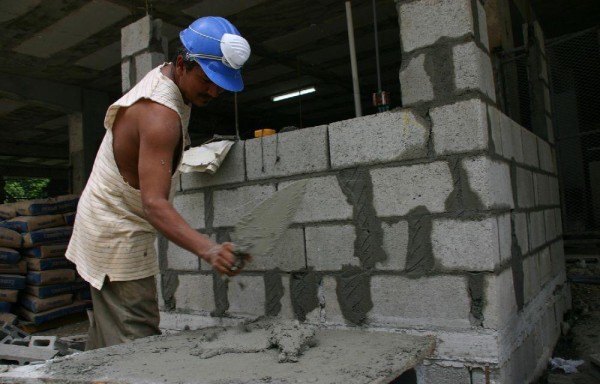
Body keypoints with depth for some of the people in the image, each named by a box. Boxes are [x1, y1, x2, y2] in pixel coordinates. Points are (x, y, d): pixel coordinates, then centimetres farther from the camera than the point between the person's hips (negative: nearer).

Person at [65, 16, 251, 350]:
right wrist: (208, 250, -49)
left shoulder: (164, 77, 4)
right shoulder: (161, 115, -27)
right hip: (119, 239, -10)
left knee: (108, 341, 18)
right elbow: (155, 203, -37)